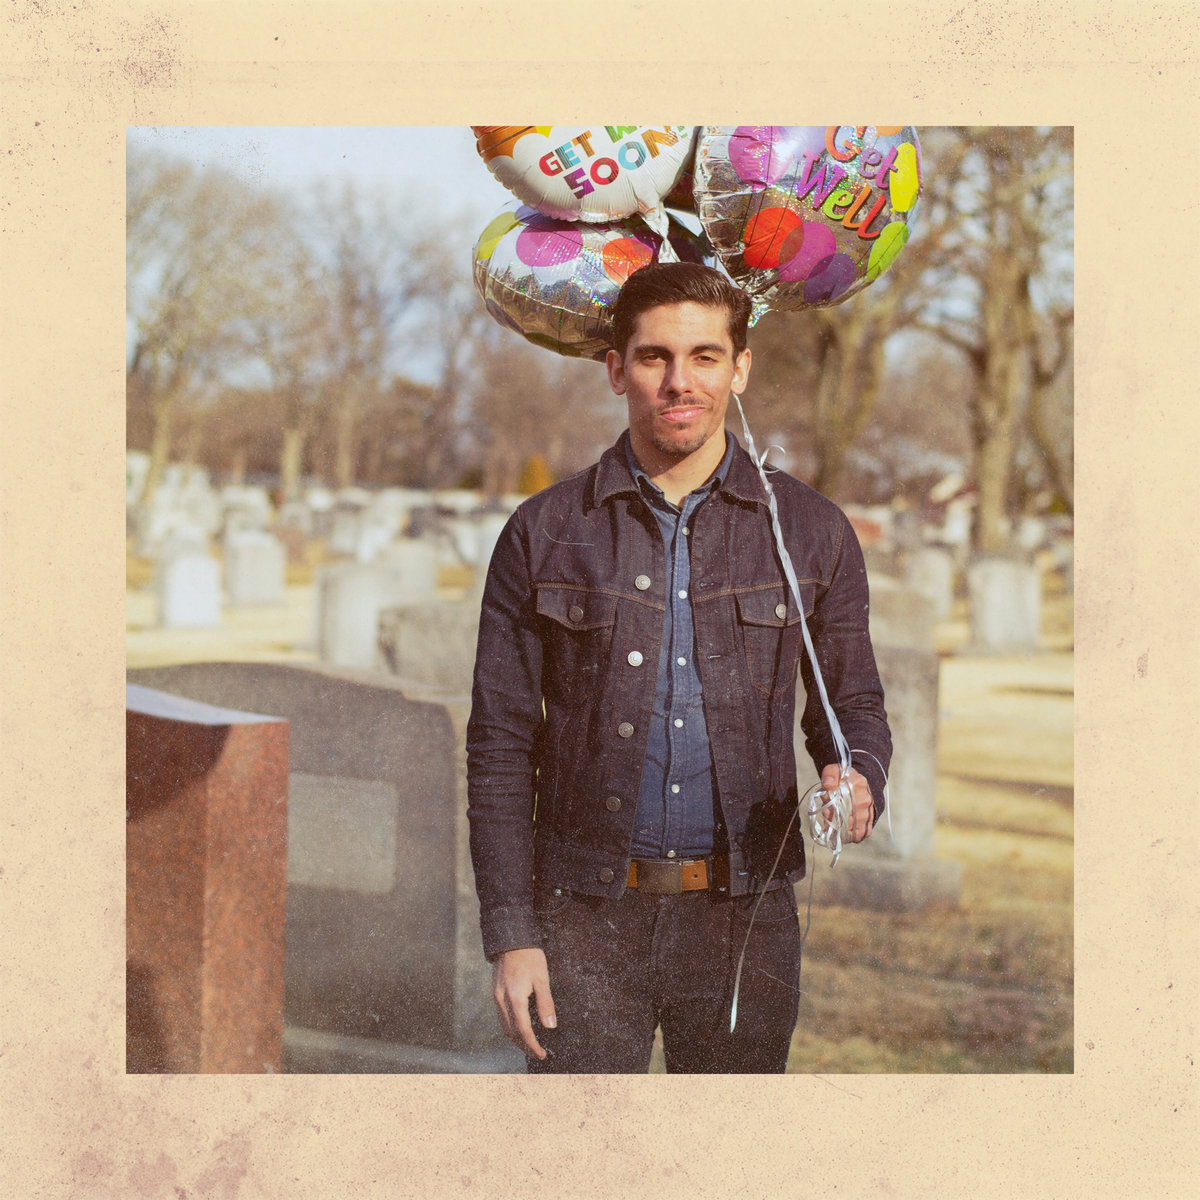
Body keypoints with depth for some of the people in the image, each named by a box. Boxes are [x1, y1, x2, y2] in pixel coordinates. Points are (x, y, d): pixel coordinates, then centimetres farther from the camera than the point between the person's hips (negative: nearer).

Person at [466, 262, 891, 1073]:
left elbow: (853, 707, 14)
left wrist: (859, 779, -10)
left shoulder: (811, 533, 6)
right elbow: (500, 748, 3)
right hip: (587, 916, -1)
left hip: (745, 918, 1)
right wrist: (512, 934, -4)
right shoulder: (544, 535, 3)